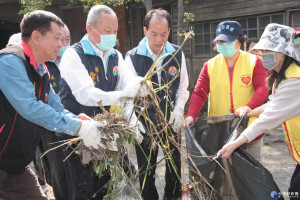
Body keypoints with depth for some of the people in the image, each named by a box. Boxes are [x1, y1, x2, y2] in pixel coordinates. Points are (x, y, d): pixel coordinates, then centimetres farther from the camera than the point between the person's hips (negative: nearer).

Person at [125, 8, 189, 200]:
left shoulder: (177, 54, -4)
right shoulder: (133, 57, -13)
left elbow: (183, 87, 5)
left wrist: (178, 111, -7)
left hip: (172, 123, 3)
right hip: (144, 124, -2)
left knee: (174, 166, 18)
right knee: (146, 170, 13)